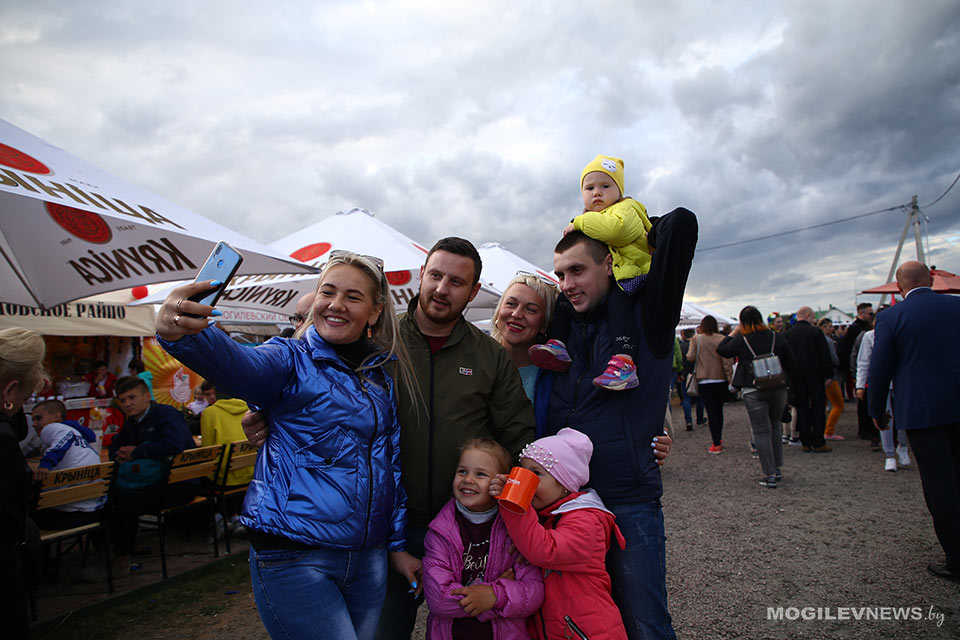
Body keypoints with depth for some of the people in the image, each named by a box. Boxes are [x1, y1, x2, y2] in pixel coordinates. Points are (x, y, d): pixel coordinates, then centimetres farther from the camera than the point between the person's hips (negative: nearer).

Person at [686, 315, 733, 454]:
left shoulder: (696, 339, -6)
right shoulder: (722, 339, -3)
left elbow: (690, 357, -7)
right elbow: (727, 361, -6)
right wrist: (730, 378, -1)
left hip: (705, 380, -2)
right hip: (721, 379, 2)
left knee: (711, 411, -1)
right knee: (719, 409, 18)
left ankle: (717, 444, -4)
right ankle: (719, 438, 31)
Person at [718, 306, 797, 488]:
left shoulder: (741, 340, -6)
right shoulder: (777, 337, 2)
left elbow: (721, 350, 5)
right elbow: (790, 362, 7)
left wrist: (733, 333, 11)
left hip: (753, 391, -3)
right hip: (778, 389, 4)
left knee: (761, 432, 0)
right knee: (775, 427, 20)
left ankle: (770, 475, -1)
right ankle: (777, 469, 25)